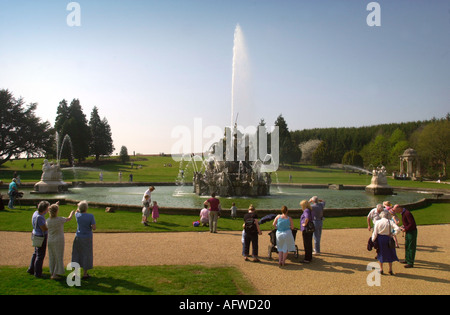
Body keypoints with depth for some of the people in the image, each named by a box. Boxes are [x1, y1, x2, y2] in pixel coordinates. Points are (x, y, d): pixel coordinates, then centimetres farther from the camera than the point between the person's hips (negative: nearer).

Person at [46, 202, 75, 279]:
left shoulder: (48, 220, -6)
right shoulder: (60, 219, -20)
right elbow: (69, 219, -1)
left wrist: (55, 205, 23)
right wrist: (72, 213, 21)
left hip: (50, 241, 5)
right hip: (58, 241, -5)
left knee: (52, 257, 17)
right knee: (59, 258, 6)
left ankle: (52, 273, 27)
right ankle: (54, 274, 7)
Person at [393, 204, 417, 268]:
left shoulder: (407, 213, -23)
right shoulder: (403, 213, 8)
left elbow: (412, 223, -26)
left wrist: (405, 229, -18)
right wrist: (403, 226, 6)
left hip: (412, 232, -10)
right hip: (408, 232, 10)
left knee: (411, 247, -3)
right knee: (407, 246, 17)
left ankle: (410, 263, 3)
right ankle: (407, 260, 29)